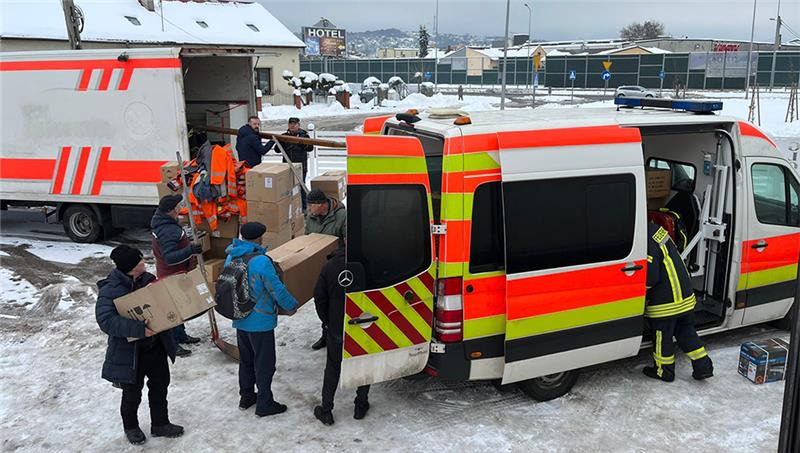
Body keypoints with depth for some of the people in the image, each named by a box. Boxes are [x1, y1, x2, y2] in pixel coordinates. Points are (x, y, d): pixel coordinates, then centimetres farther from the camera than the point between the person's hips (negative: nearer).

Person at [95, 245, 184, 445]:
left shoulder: (146, 279, -3)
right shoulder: (109, 290, -22)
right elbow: (106, 320, -32)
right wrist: (138, 329, -38)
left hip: (156, 346, 6)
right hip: (129, 352, -6)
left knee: (160, 385, 19)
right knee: (132, 393, 14)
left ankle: (160, 424, 39)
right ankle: (131, 427, 40)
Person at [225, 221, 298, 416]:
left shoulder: (231, 257, -1)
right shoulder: (261, 261, -25)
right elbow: (277, 289, -20)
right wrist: (292, 306, -4)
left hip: (240, 320, 7)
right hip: (260, 322, -7)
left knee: (245, 359, 22)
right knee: (264, 363, 5)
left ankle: (246, 396, 33)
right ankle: (264, 403, 13)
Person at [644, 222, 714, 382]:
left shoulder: (648, 242, -26)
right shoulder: (656, 229, 6)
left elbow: (650, 276, -25)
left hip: (665, 302, -9)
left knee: (662, 336, 10)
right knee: (685, 330, 21)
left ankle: (664, 371, 25)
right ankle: (703, 367, 24)